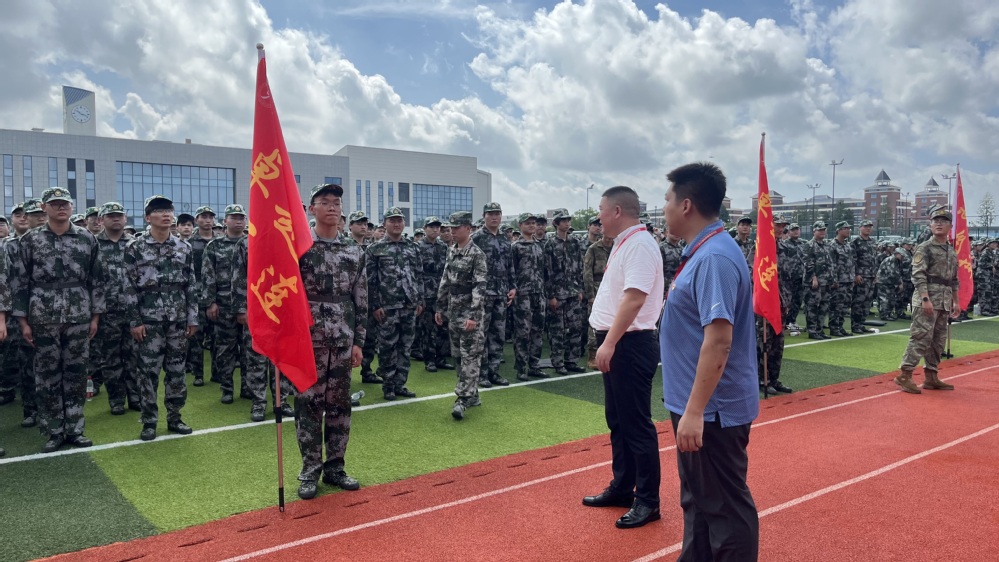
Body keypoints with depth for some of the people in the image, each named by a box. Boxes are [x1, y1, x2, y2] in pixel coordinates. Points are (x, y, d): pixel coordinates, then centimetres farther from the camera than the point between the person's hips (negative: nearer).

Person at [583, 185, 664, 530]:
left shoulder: (639, 244, -16)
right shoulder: (623, 243, 15)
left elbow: (634, 298, -26)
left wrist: (609, 343, -26)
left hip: (630, 344, -10)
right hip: (615, 343, 10)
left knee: (636, 424, -2)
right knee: (618, 421, 17)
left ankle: (648, 501, 10)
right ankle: (622, 488, 30)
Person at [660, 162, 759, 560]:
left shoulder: (715, 257, -21)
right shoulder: (701, 252, 10)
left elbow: (719, 339, -27)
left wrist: (694, 410, -26)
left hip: (712, 409, -10)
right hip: (698, 405, 10)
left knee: (725, 506, 5)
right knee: (697, 498, 21)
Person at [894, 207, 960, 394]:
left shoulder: (952, 251, 17)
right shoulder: (924, 248, -6)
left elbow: (954, 280, 22)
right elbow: (918, 275, -15)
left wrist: (955, 301, 17)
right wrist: (925, 299, -23)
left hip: (945, 301, 8)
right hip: (927, 297, -8)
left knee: (938, 340, 9)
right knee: (921, 337, -12)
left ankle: (931, 377, 16)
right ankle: (905, 375, -9)